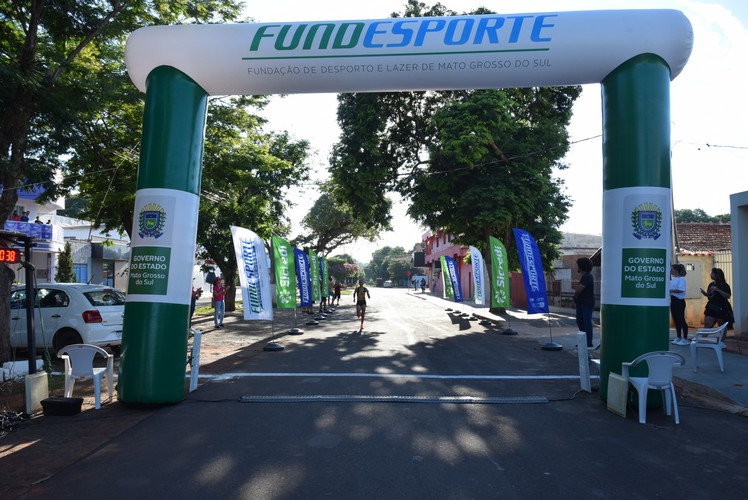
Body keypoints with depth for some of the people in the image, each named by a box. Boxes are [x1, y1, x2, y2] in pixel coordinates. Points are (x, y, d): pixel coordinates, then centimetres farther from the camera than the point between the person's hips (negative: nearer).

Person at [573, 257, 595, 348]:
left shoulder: (587, 277, -17)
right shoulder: (584, 276, 16)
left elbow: (579, 290, -25)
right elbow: (577, 288, 21)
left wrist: (576, 294, -4)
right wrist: (577, 291, -1)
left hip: (587, 304, -10)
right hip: (581, 303, 10)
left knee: (587, 322, -5)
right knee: (580, 321, 12)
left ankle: (589, 343, 1)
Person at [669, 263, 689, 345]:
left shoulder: (681, 279, -11)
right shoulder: (673, 279, 15)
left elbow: (681, 290, -24)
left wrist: (670, 290, -21)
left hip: (679, 301, -9)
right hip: (673, 301, 9)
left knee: (681, 320, -5)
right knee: (676, 320, 12)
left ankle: (685, 339, 0)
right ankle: (678, 338, 20)